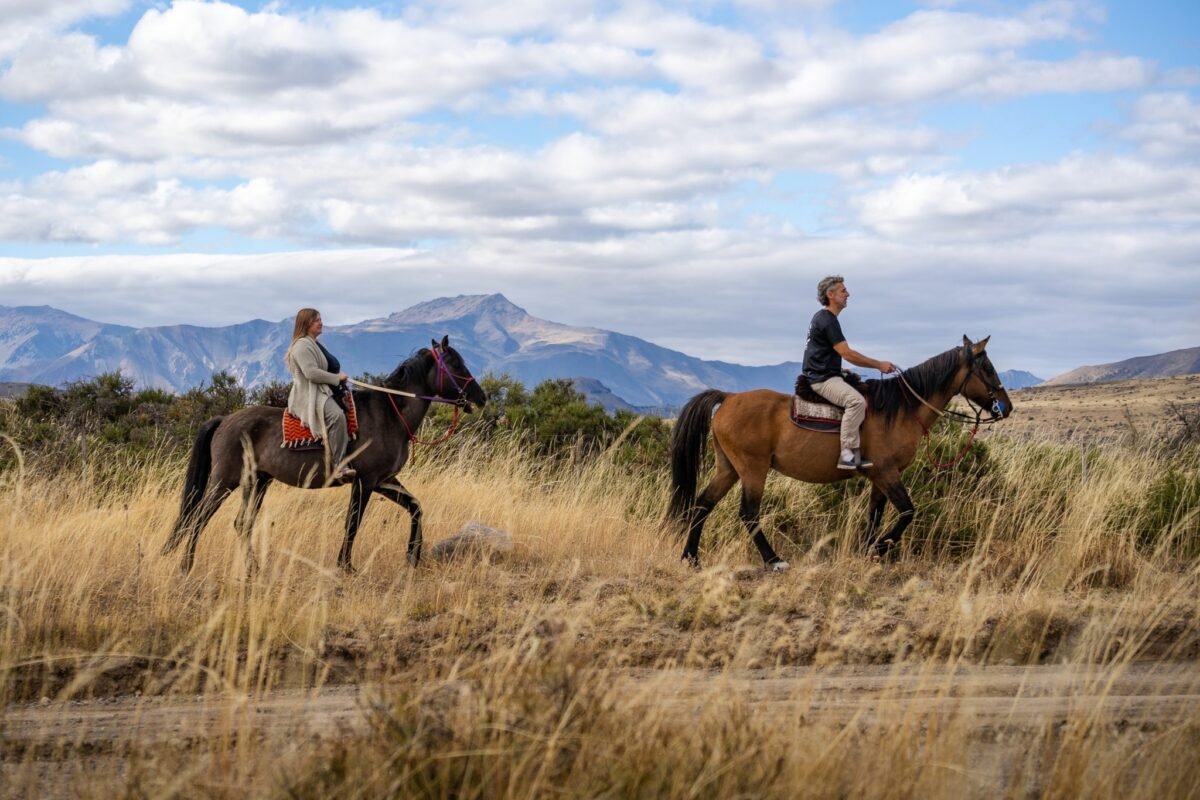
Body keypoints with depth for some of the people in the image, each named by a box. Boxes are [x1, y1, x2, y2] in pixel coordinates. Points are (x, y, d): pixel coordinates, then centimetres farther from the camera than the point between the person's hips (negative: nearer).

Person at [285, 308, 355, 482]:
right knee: (336, 415, -36)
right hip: (308, 395, -12)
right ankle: (338, 465, -40)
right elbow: (311, 372, -23)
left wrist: (339, 377, 12)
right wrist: (337, 378, -15)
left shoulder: (313, 344, 23)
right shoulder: (302, 345, -11)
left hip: (322, 391, 12)